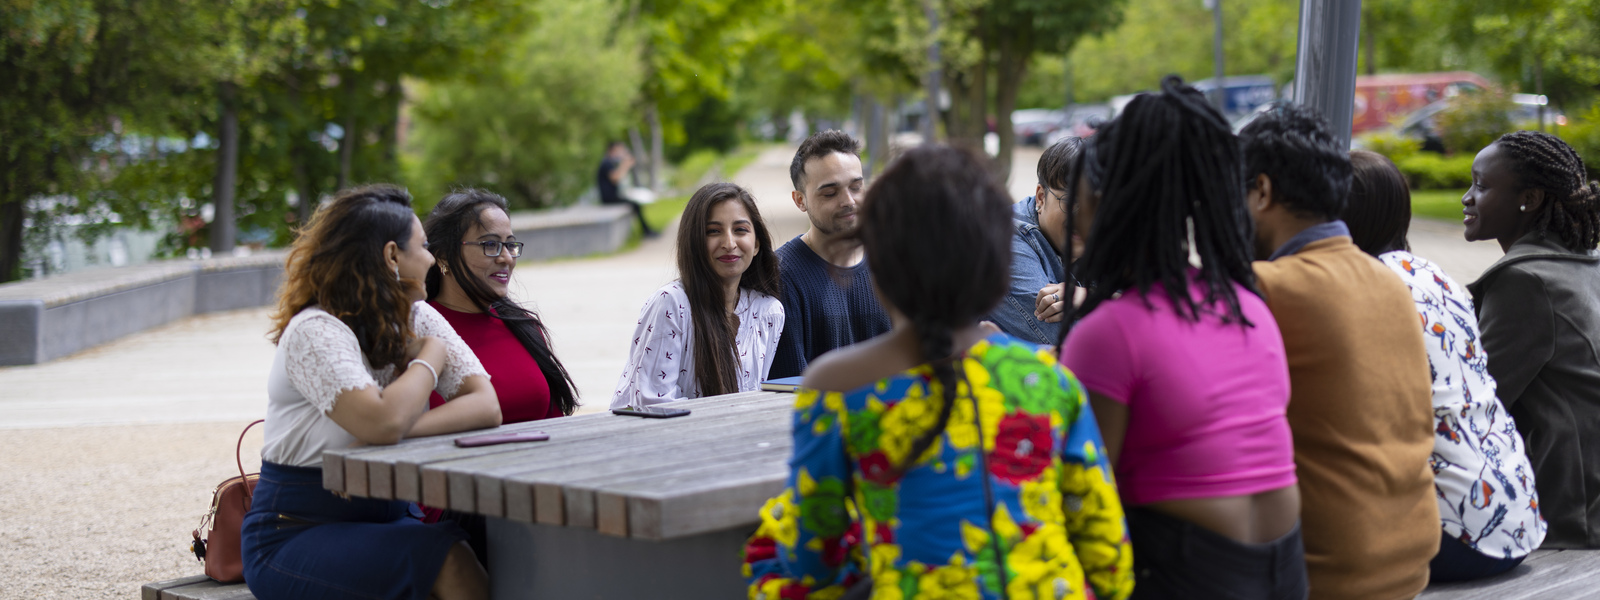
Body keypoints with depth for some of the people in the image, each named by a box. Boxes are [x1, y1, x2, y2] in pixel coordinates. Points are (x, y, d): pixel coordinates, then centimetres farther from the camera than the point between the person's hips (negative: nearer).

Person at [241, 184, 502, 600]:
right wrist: (430, 356, -13)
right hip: (295, 535, -6)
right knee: (448, 560, -31)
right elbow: (383, 423, -31)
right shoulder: (315, 331, -15)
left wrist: (405, 429, -22)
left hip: (388, 515, 6)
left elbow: (486, 407, -6)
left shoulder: (418, 319, 7)